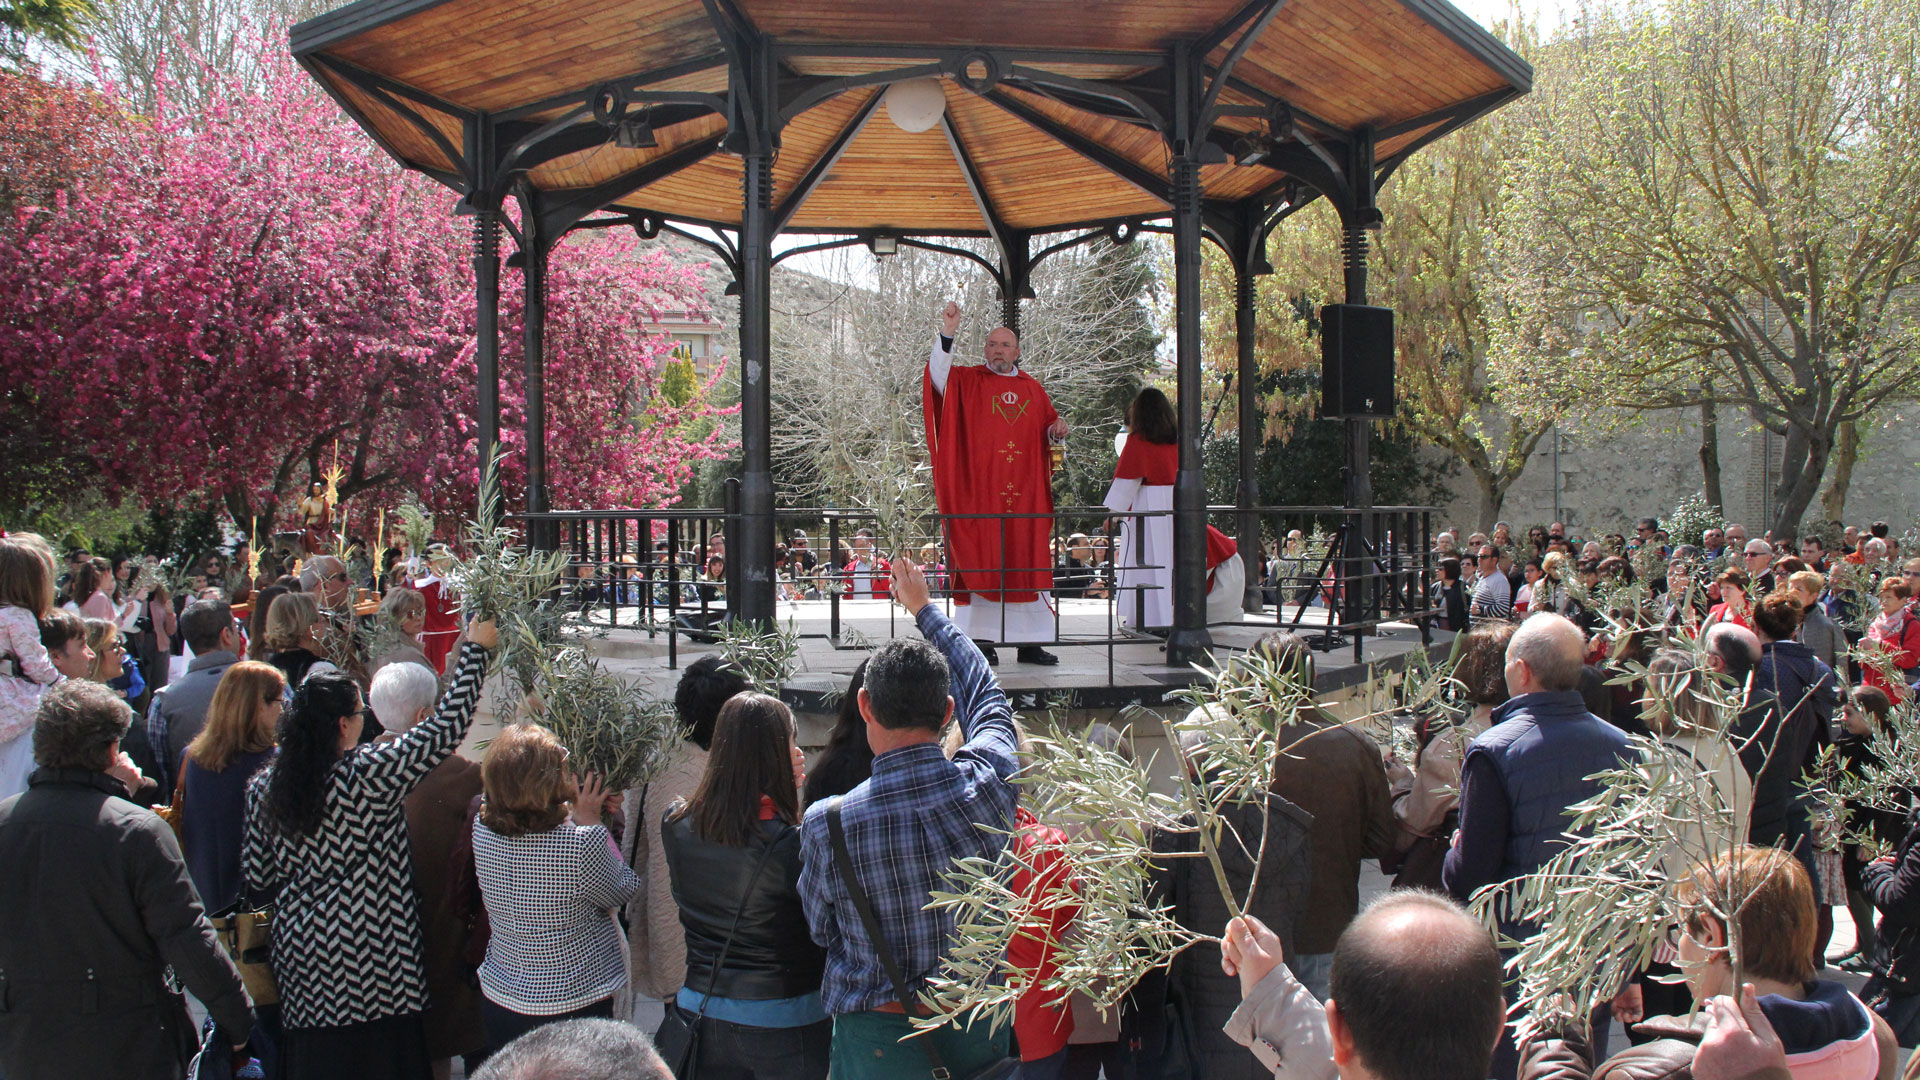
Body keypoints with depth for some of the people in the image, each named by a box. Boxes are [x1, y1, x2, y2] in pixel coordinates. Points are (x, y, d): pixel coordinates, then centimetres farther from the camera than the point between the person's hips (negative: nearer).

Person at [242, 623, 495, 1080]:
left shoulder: (265, 786, -1)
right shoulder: (366, 776, -17)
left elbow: (255, 879, 5)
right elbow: (446, 729, -13)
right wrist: (475, 649, -6)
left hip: (299, 955, 5)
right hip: (368, 962, -5)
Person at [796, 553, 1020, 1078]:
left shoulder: (826, 824, -23)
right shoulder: (990, 783, -18)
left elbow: (821, 930, -5)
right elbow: (985, 695, 4)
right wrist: (923, 608, 18)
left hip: (878, 1037, -2)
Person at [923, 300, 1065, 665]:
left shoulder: (1033, 388, 16)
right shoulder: (968, 381, 5)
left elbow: (1049, 429, 25)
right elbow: (938, 377, -14)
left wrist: (1058, 430, 2)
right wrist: (947, 334, -27)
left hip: (1025, 495, 3)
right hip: (980, 494, -3)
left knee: (1027, 563, 3)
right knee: (981, 563, -4)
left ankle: (1029, 642, 8)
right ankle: (981, 640, 1)